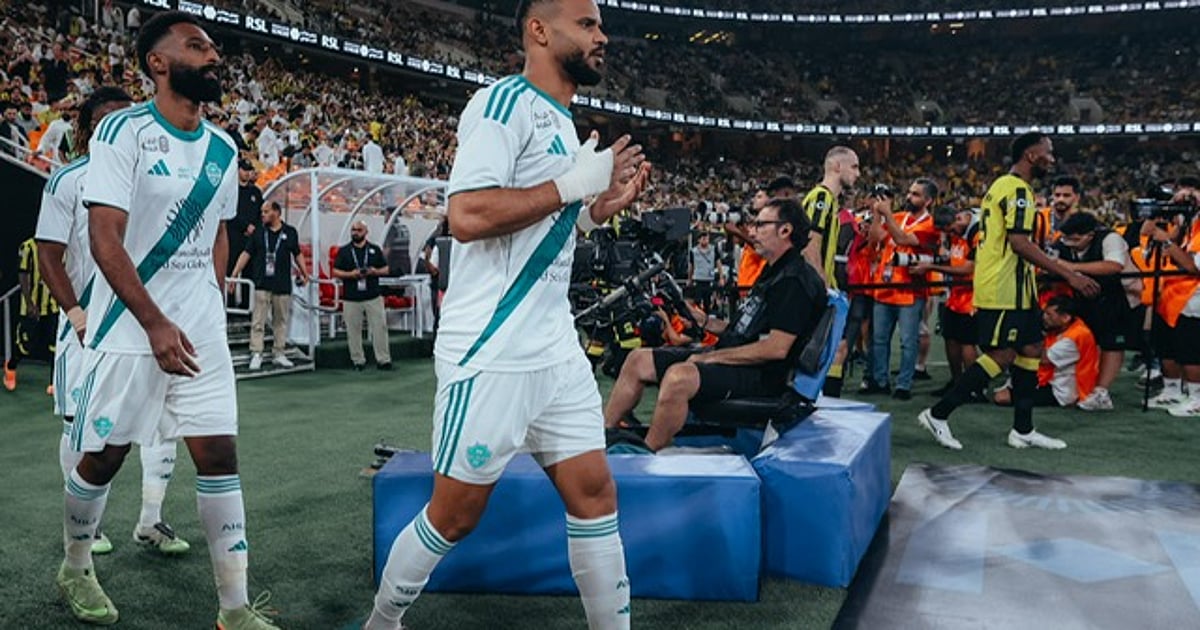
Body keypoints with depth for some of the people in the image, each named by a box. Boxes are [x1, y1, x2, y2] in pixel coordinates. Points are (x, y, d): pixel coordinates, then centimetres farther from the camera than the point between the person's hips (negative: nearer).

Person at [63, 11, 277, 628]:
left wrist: (211, 310, 14)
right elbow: (105, 236, -15)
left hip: (202, 330, 5)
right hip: (129, 328, -5)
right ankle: (75, 570, 36)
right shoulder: (122, 131, -10)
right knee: (102, 457, 9)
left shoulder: (222, 149, 8)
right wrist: (155, 324, -21)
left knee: (219, 456, 0)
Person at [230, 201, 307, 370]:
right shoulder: (258, 233, 6)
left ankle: (279, 354, 17)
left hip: (283, 285, 1)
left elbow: (298, 254, 14)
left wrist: (304, 274, 10)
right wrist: (234, 275, -2)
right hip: (262, 284, -1)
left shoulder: (290, 232, 6)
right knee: (258, 322, -4)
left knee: (281, 321, 8)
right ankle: (256, 354, -1)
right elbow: (246, 254, 4)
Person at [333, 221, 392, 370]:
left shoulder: (375, 249, 10)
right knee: (353, 331, 2)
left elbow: (386, 270, 11)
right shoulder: (343, 251, 8)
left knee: (379, 327, -3)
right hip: (351, 298, 0)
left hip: (373, 297, 0)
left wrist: (375, 272, -10)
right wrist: (351, 274, -13)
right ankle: (358, 361, 12)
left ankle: (383, 359, 2)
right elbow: (335, 272, 4)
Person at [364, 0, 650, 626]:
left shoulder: (561, 121, 17)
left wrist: (599, 208, 12)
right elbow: (468, 216, -23)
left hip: (556, 350, 9)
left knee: (595, 492, 8)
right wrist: (572, 183, -17)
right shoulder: (505, 101, -11)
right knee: (456, 513, 4)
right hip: (491, 353, -8)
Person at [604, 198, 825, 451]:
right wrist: (706, 322, 10)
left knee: (678, 376, -36)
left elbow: (776, 348, -21)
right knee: (639, 360, 2)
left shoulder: (796, 280, -12)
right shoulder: (774, 273, 20)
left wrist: (711, 357, -16)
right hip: (733, 361, 11)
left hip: (762, 374, -10)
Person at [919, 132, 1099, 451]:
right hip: (1004, 289, -11)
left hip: (1014, 287, 11)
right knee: (1002, 355, -8)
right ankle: (938, 413, -5)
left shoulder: (1002, 185, 18)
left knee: (1031, 349, 11)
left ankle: (1023, 430, 15)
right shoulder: (1018, 189, -13)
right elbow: (1020, 243, -23)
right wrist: (1070, 275, -22)